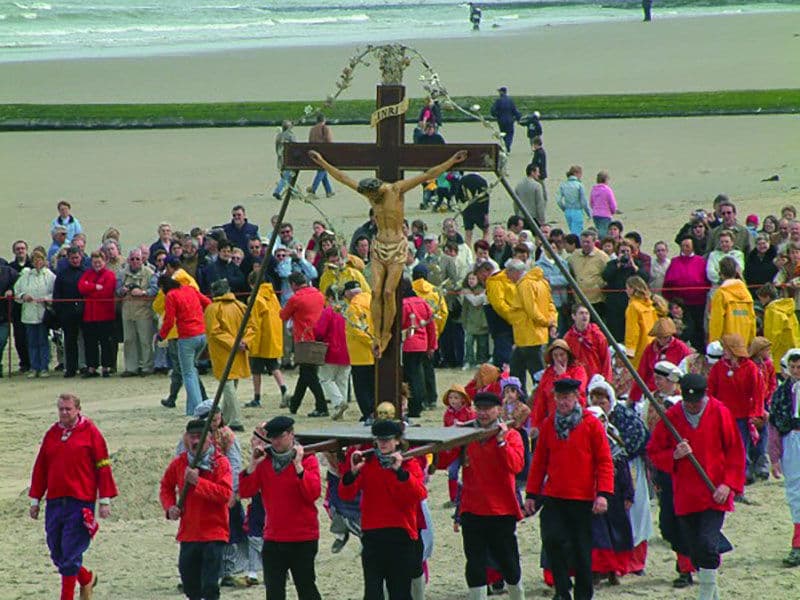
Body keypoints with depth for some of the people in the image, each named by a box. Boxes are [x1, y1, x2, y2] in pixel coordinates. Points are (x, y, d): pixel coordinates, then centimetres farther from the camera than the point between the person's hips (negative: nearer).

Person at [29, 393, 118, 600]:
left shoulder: (90, 432, -1)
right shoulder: (51, 434, 13)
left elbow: (103, 466, -1)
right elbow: (40, 468, 16)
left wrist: (105, 500, -5)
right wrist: (35, 499, 14)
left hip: (80, 503, -5)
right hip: (54, 503, 5)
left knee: (71, 554, -8)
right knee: (57, 553, 9)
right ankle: (86, 579, 33)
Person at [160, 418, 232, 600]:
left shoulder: (220, 462, -10)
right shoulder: (179, 462, 5)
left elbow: (226, 494, -21)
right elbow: (166, 486, 21)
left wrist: (198, 481, -25)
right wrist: (169, 506, 2)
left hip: (214, 533, -5)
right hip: (188, 533, 5)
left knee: (210, 585, -9)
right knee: (190, 584, 14)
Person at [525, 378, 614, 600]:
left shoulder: (591, 424, -3)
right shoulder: (548, 425, 7)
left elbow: (604, 461, -4)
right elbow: (539, 461, 12)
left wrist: (603, 494, -13)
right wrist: (531, 494, 8)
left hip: (583, 499, -2)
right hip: (553, 498, 2)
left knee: (582, 549, 5)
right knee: (552, 540, -15)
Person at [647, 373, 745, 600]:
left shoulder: (720, 413, -3)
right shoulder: (672, 417, 1)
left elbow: (735, 452, 1)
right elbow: (653, 452, 6)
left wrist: (728, 484, -8)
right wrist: (674, 455, -15)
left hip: (715, 495, -3)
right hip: (685, 495, 3)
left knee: (707, 545, -17)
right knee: (695, 550, 8)